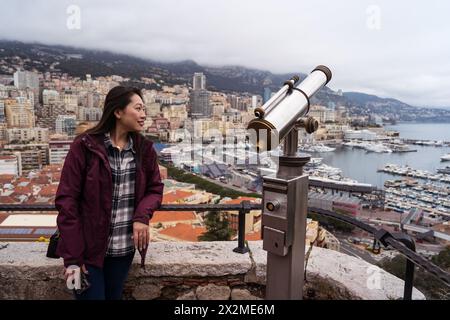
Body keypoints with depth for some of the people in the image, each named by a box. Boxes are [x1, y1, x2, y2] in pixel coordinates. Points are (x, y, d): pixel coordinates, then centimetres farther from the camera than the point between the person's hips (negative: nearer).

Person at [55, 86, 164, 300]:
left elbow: (155, 189, 7)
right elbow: (66, 199, -11)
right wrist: (72, 256, -13)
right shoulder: (85, 146, -12)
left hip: (124, 249, 4)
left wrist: (142, 216, -15)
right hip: (88, 248, -4)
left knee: (114, 296, 19)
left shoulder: (144, 148, 1)